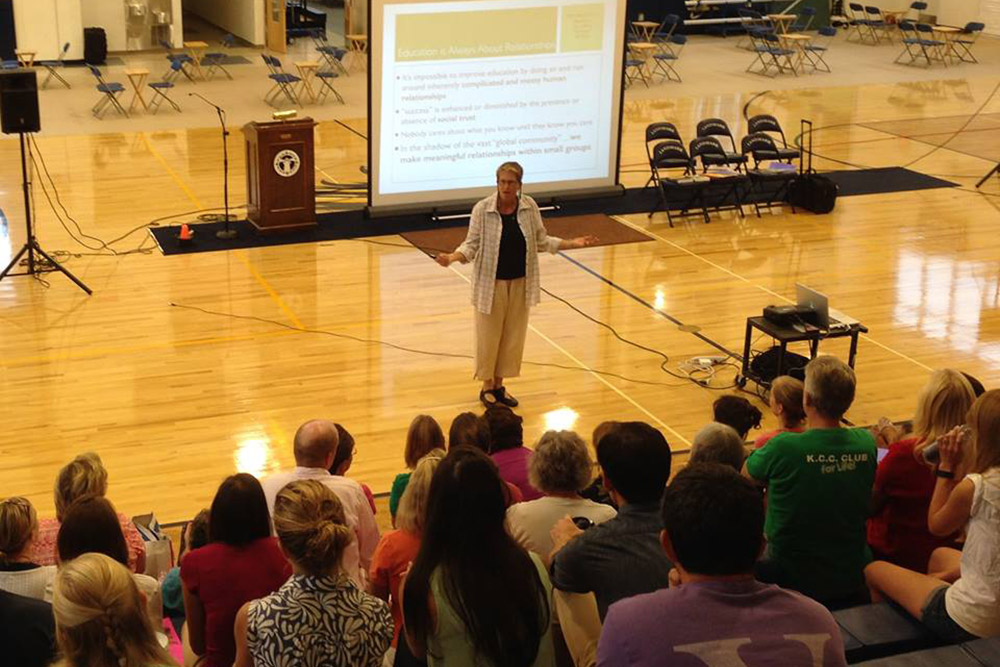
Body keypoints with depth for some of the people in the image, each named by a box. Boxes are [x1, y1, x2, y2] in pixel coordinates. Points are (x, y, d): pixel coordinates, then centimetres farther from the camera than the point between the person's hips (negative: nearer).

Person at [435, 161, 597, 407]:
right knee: (489, 336, 6)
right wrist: (452, 257, -26)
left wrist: (572, 243, -4)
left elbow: (541, 241, 5)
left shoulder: (529, 207, -4)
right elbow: (472, 244, -8)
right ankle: (487, 387, 24)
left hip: (520, 283, 3)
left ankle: (499, 385, 28)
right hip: (491, 283, -3)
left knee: (513, 336, 12)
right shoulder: (482, 209, -13)